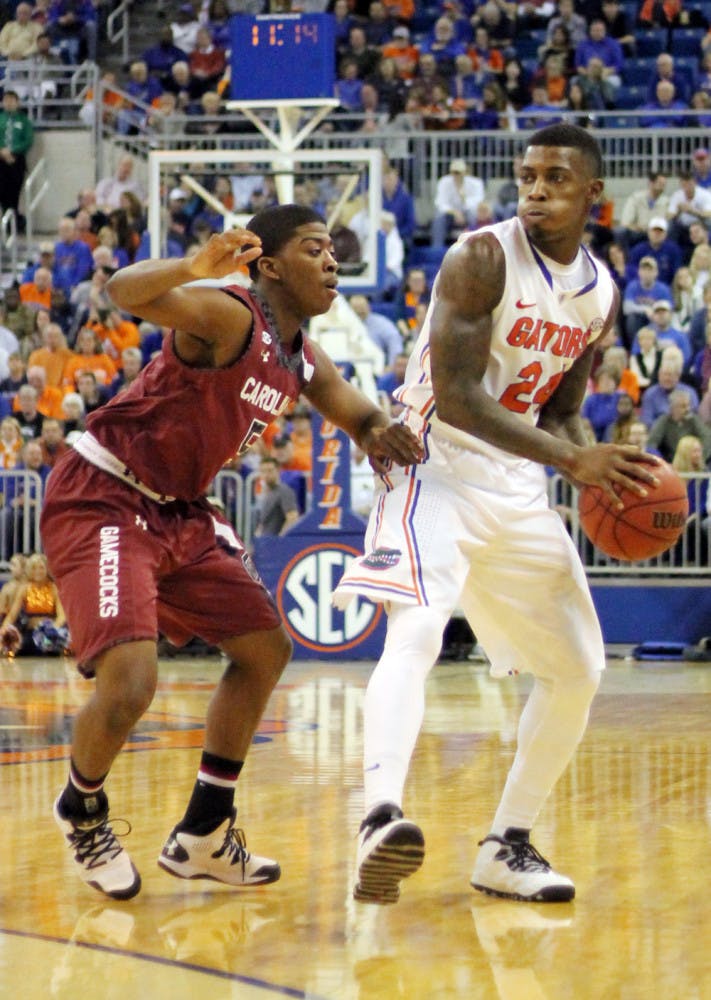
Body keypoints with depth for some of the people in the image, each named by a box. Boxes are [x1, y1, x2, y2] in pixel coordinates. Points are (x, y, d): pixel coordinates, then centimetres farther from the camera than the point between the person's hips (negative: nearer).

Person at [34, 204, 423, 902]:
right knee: (129, 681, -22)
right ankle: (81, 813, 11)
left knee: (265, 648, 12)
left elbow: (362, 416, 21)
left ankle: (202, 836, 22)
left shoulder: (304, 365, 8)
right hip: (100, 503, -10)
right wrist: (196, 268, -56)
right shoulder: (230, 317, -19)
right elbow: (125, 292, -35)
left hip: (177, 515, 10)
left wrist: (379, 434, -5)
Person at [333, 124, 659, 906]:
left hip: (519, 492, 8)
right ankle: (380, 820, -46)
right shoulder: (482, 259, -15)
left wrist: (600, 475, -4)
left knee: (578, 672, 9)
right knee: (416, 632, -31)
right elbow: (454, 397, -23)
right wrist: (572, 460, -29)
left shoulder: (600, 293, 7)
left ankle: (506, 849, 19)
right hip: (438, 470, -8)